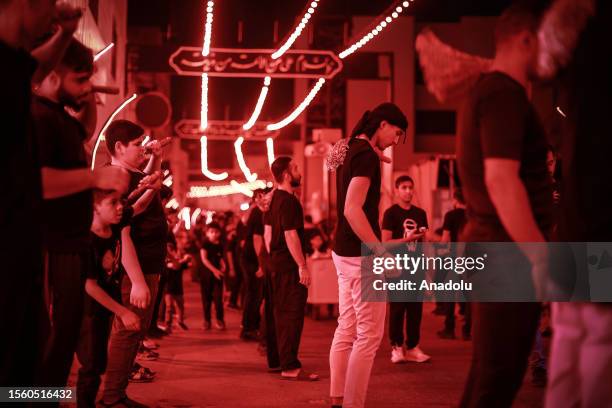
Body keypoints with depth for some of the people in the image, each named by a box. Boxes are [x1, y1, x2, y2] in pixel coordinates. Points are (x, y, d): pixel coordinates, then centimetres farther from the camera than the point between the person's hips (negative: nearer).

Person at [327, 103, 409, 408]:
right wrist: (381, 251, -25)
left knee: (346, 330, 13)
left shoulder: (349, 149, 14)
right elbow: (352, 208, -25)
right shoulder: (366, 154, -16)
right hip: (361, 253, -10)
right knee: (369, 335, -6)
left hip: (344, 251, 10)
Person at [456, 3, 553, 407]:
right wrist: (542, 256, -22)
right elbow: (501, 180, -24)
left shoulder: (485, 90, 18)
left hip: (495, 251, 10)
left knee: (491, 372, 16)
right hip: (509, 255, -10)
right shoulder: (505, 93, -14)